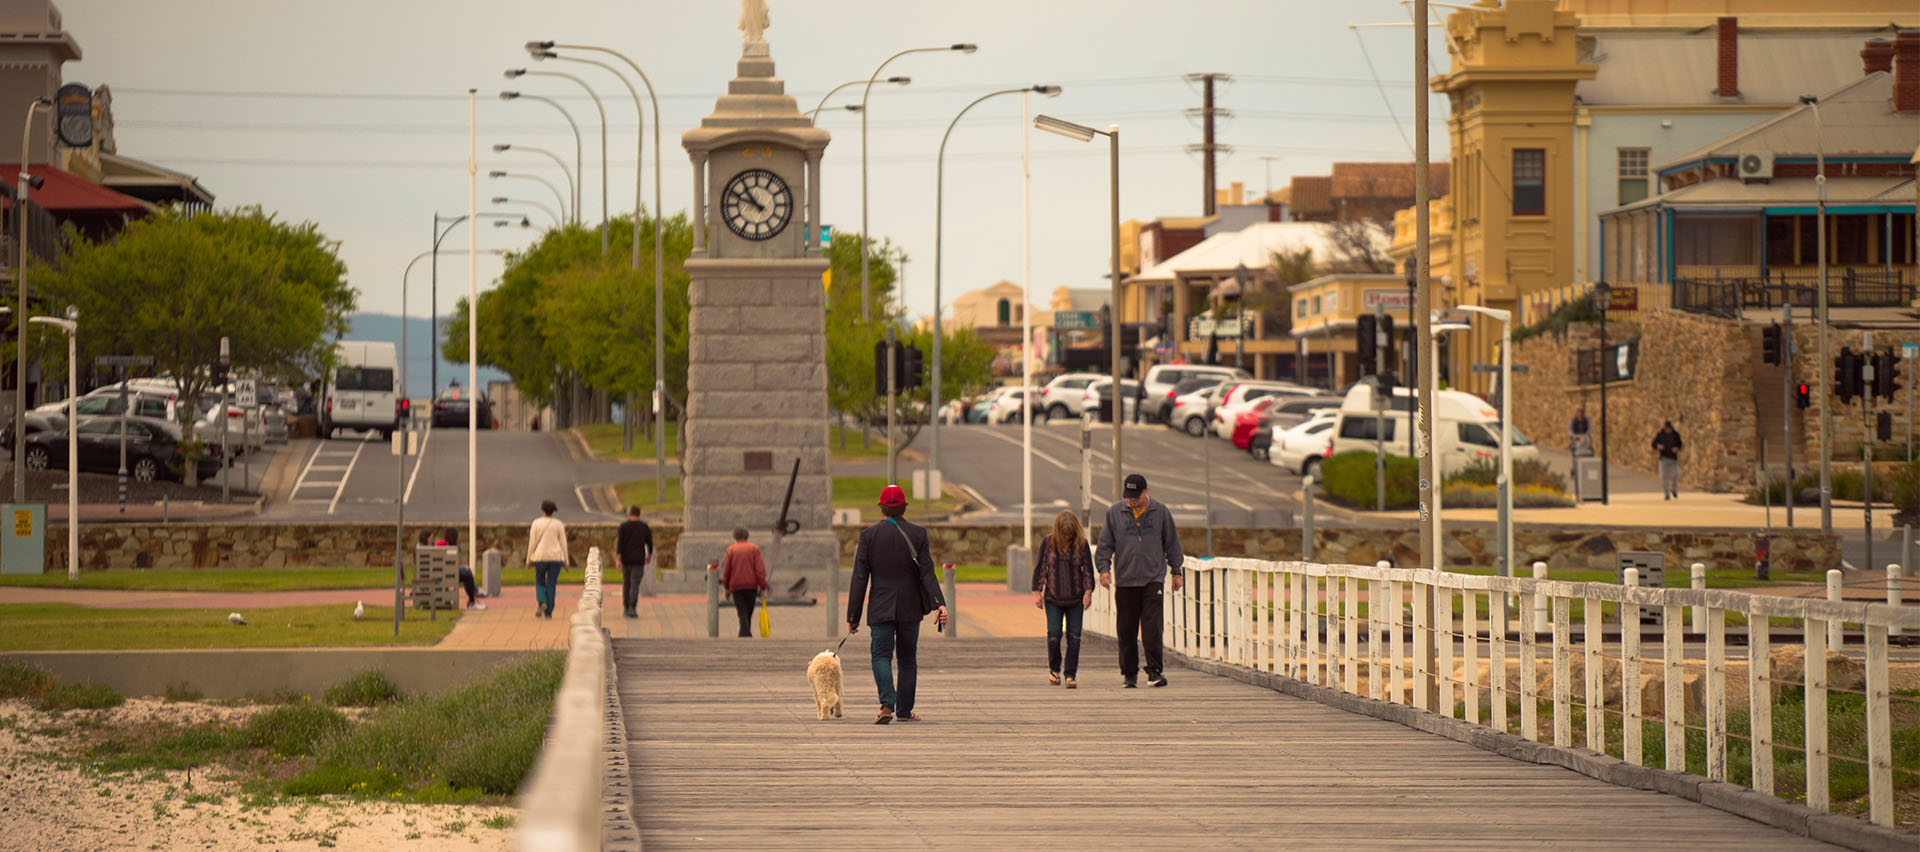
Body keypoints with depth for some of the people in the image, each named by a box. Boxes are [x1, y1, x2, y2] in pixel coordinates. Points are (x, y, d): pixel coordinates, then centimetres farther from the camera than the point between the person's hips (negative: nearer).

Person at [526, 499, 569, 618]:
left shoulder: (536, 523, -2)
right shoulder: (559, 524, 1)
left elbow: (532, 542, -2)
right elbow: (563, 543, 2)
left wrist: (529, 560, 5)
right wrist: (566, 560, 7)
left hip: (540, 557, -1)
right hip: (556, 557, 1)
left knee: (540, 583, 14)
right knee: (551, 585, 6)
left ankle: (541, 602, -13)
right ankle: (548, 612, 2)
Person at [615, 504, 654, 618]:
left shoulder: (623, 526, -2)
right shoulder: (644, 527, 1)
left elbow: (620, 542, -9)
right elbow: (649, 542, 7)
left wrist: (618, 559, -11)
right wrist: (649, 555, 24)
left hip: (626, 559, 1)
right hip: (639, 560, -1)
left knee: (626, 583, 16)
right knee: (635, 585, -4)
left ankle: (626, 608, 20)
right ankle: (632, 609, -17)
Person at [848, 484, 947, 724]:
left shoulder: (869, 535, -4)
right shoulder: (917, 534, -2)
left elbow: (859, 579, -4)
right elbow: (927, 574, -10)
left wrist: (853, 616, -1)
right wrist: (939, 604, -12)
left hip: (881, 608, -1)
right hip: (910, 608, 1)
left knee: (881, 656, -2)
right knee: (908, 658, 13)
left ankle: (887, 704, -24)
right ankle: (904, 711, 18)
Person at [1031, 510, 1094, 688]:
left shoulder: (1081, 544, 1)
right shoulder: (1048, 543, 1)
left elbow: (1088, 569, 5)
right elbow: (1040, 567, 5)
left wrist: (1088, 591, -5)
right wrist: (1037, 592, 1)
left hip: (1075, 599, 0)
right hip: (1053, 598, 0)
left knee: (1074, 637, -3)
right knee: (1053, 634, -6)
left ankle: (1070, 674, 3)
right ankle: (1054, 669, 16)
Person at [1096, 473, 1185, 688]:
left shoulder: (1160, 512, 5)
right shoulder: (1114, 513, 5)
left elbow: (1172, 543, 14)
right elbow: (1105, 545, 7)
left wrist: (1176, 572, 15)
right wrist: (1104, 568, -6)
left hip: (1153, 579, -1)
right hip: (1125, 581, 1)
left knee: (1152, 627, -11)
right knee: (1126, 630, 3)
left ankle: (1154, 671, -8)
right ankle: (1129, 673, 13)